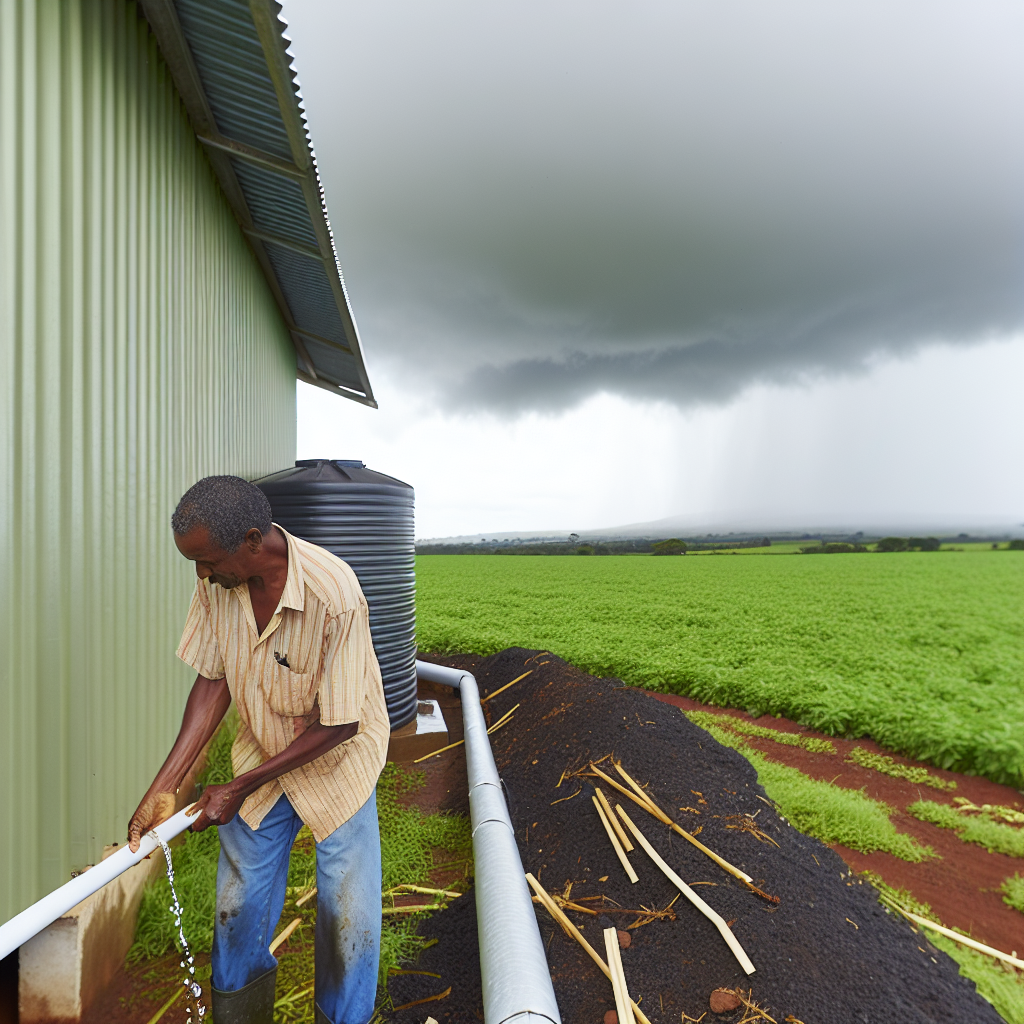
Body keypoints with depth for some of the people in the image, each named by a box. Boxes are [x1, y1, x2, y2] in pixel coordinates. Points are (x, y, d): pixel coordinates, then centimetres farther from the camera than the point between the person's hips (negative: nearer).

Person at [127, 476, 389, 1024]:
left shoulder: (334, 595, -35)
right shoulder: (217, 581, -17)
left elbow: (338, 725, -26)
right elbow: (213, 682, -6)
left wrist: (239, 788, -17)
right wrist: (162, 788, -9)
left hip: (338, 757, -4)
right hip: (261, 751, 5)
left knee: (347, 912, 7)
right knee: (240, 903, 18)